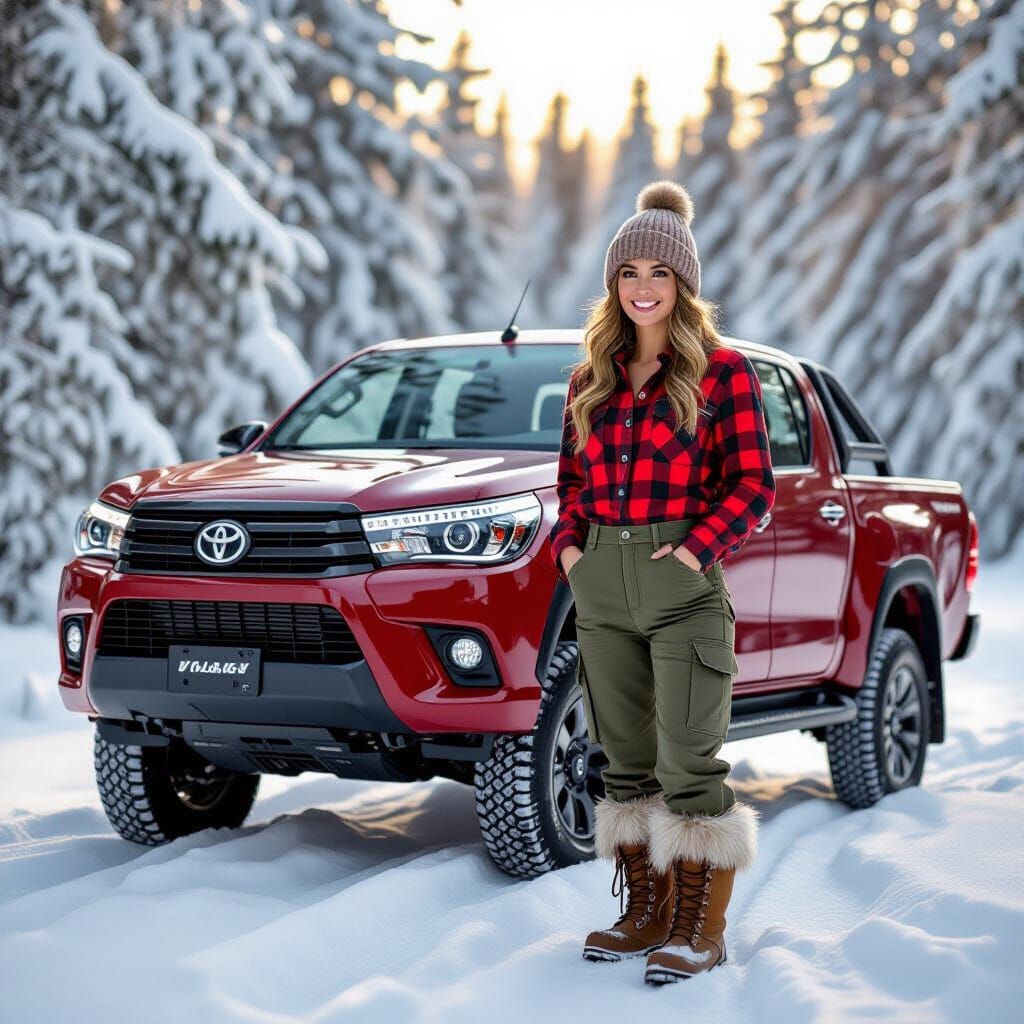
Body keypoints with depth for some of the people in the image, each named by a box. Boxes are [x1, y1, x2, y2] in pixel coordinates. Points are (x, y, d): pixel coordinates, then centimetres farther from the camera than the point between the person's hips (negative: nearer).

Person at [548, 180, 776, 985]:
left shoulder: (723, 371, -4)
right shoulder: (591, 378, 12)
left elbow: (754, 486, -6)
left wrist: (694, 551, -16)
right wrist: (568, 546, 1)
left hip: (686, 585, -5)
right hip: (601, 585, 6)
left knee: (689, 761, -5)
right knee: (626, 757, 10)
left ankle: (702, 929, 3)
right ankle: (647, 913, 20)